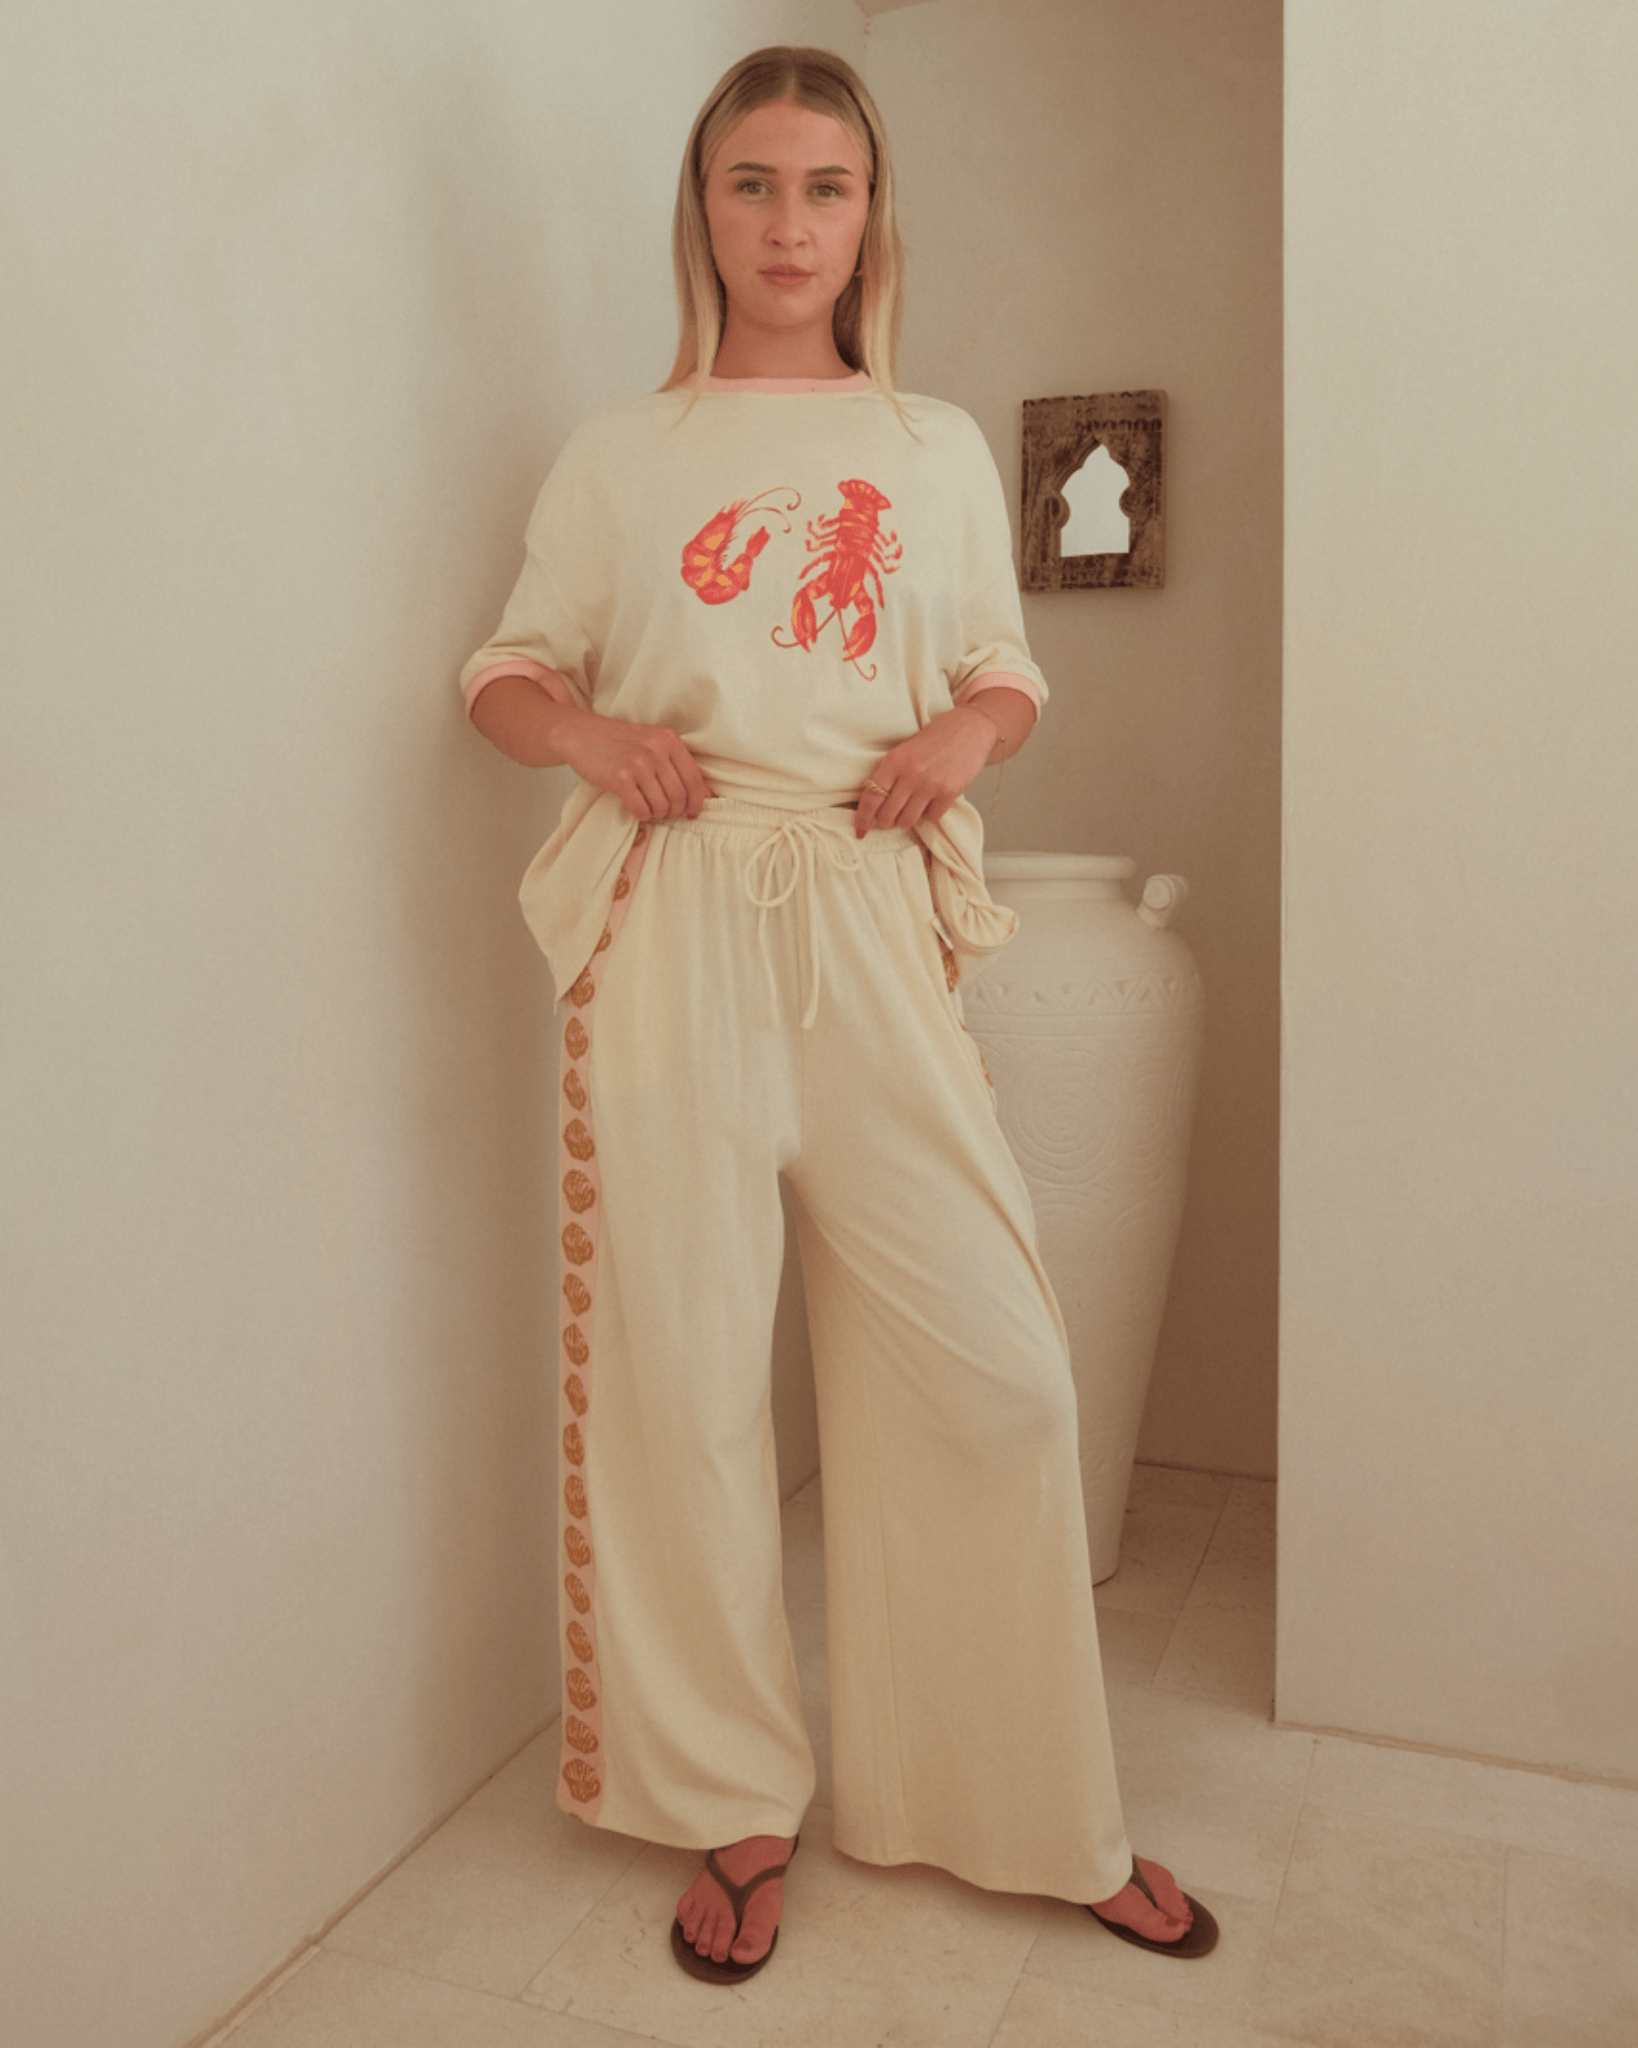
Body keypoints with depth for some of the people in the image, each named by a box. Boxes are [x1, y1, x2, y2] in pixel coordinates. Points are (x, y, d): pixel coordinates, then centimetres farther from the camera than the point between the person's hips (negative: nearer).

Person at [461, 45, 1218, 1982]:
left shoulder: (938, 449, 14)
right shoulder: (619, 454, 10)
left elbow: (1008, 673, 19)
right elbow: (506, 671, 13)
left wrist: (966, 734, -4)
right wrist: (588, 732, -8)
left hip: (874, 915, 1)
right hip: (671, 926, -1)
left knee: (992, 1364, -1)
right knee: (681, 1366, 2)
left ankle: (1044, 1814, 22)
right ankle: (739, 1809, 23)